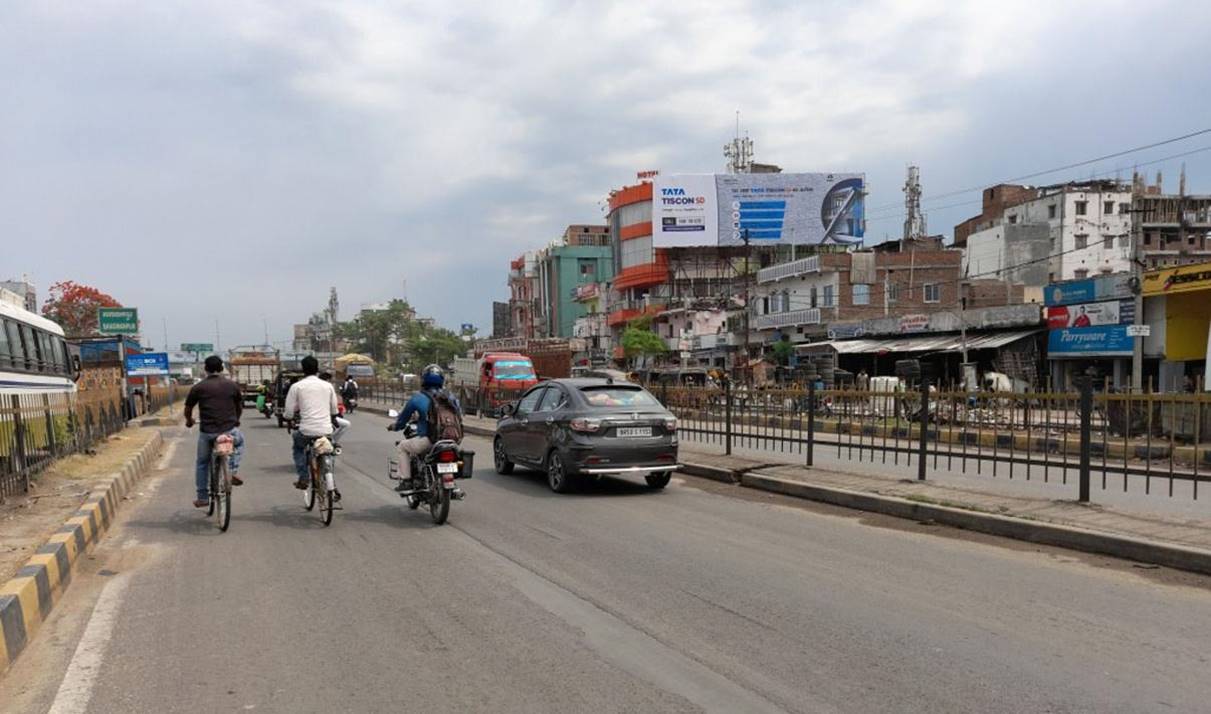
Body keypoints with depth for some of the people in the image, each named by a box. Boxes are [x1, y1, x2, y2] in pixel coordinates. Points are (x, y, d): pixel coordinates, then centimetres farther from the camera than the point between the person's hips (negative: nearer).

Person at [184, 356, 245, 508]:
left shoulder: (198, 388, -1)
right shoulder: (232, 385, 4)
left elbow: (188, 408, 7)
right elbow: (239, 406, 18)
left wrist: (189, 421, 30)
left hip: (207, 432, 0)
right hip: (230, 431, 1)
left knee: (202, 464, 20)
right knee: (239, 443, 34)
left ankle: (203, 497, 22)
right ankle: (234, 471, 15)